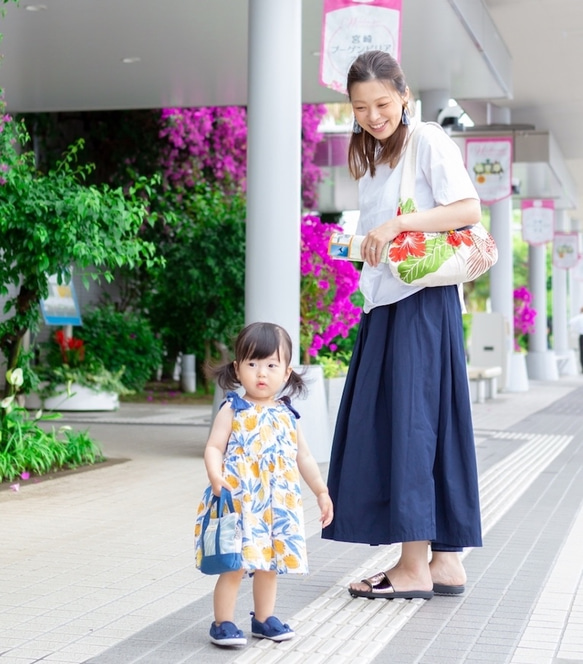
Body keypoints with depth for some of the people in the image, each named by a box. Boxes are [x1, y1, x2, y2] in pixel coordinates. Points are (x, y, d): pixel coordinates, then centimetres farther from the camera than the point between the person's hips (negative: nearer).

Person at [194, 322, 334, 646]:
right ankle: (223, 623, 8)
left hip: (278, 504, 5)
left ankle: (264, 618, 29)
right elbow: (214, 448, -8)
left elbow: (304, 456, 17)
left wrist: (322, 491, 16)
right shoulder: (233, 410, -4)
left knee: (269, 563, 14)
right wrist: (216, 477, -26)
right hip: (238, 501, -5)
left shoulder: (287, 415, 9)